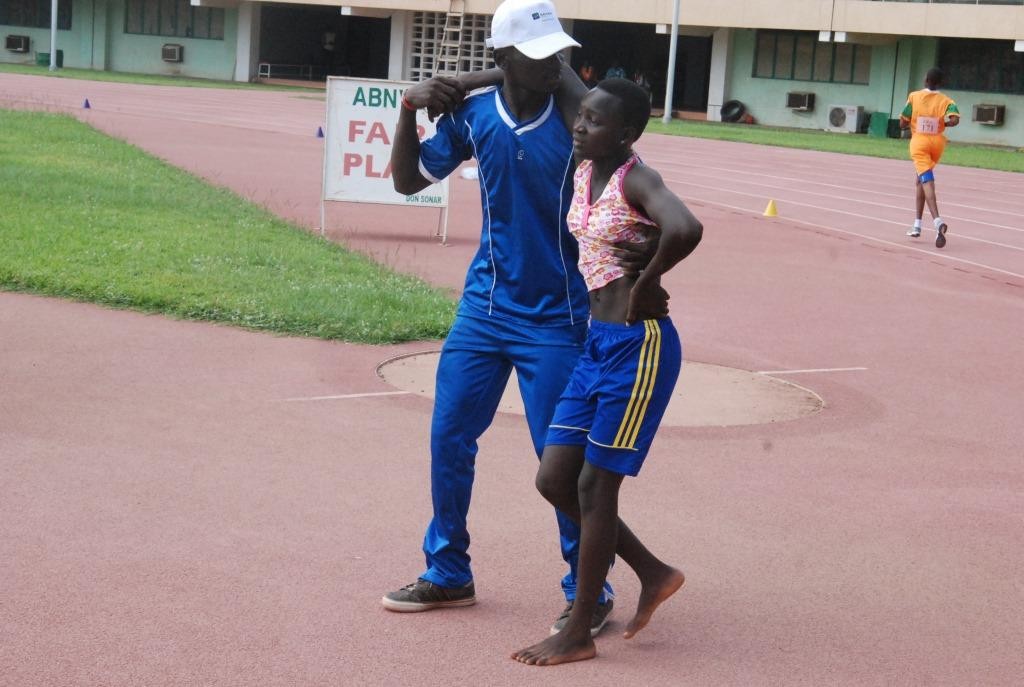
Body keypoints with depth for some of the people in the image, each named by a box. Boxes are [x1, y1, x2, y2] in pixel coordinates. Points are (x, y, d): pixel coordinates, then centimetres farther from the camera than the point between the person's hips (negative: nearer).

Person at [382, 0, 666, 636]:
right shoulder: (474, 115, -3)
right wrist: (410, 110, -8)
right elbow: (409, 180, 7)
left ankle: (588, 593, 14)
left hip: (556, 317, -5)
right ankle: (449, 575, 28)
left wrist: (641, 272, -37)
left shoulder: (580, 121, -15)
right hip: (485, 307, 5)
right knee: (449, 438, 11)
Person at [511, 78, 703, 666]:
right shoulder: (583, 172, 8)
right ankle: (653, 572, 26)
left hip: (639, 346, -9)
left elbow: (686, 230, -37)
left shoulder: (638, 181, -17)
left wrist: (646, 283, -23)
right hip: (597, 342, 9)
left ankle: (579, 634, 12)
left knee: (595, 485, -1)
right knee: (555, 479, 9)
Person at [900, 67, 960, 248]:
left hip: (919, 142, -3)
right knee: (920, 181, 21)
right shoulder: (946, 100, 2)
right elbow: (954, 119, -16)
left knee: (927, 181, -15)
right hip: (937, 143, 3)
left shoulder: (914, 97, -1)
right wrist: (942, 123, 5)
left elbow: (902, 123, -1)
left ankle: (938, 221, -37)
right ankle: (917, 225, 21)